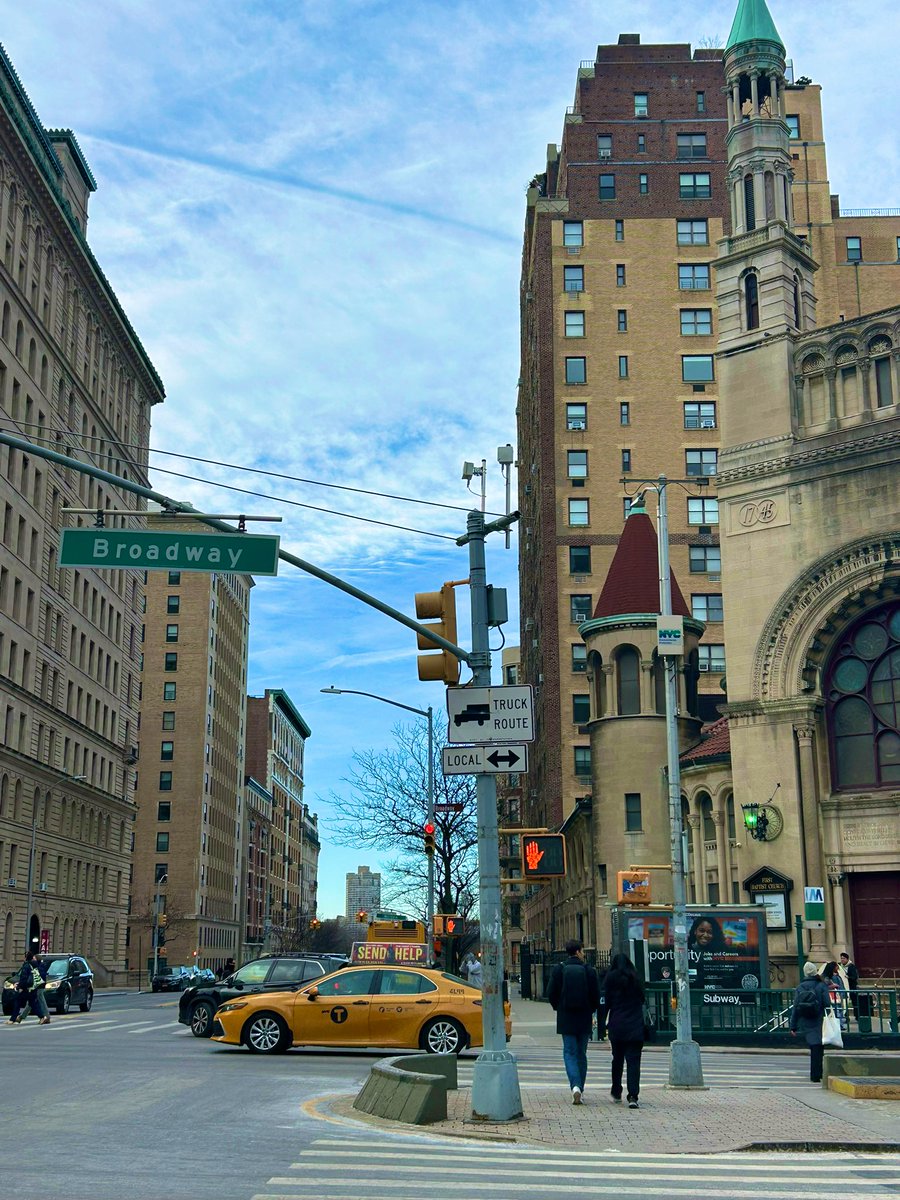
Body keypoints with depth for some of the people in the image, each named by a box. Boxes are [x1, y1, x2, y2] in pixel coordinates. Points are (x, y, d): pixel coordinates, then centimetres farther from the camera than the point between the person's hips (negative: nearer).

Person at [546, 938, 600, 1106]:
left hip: (566, 1018, -1)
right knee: (581, 1054, 13)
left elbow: (551, 993, -3)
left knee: (569, 1053, 2)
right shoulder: (589, 971, -5)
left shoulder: (558, 969, -4)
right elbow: (596, 995, -3)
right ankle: (580, 1088, 16)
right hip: (584, 1019, 1)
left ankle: (575, 1086, -17)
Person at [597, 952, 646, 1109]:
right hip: (636, 1027, 0)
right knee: (633, 1061, -2)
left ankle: (616, 1093, 26)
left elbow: (603, 1003, -4)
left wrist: (602, 1027, -2)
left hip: (617, 1027, 0)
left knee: (617, 1059, 16)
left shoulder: (610, 979, 0)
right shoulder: (636, 979, 7)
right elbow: (642, 1001, 9)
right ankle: (633, 1096, -13)